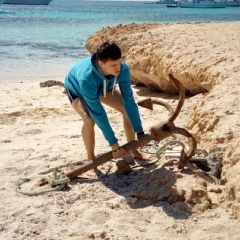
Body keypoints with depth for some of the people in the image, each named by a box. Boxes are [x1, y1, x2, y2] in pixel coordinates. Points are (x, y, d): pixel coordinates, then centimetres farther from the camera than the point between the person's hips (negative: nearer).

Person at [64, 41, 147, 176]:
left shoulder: (123, 70, -35)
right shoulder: (87, 78, -48)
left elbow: (129, 101, -25)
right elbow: (98, 114, -44)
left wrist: (139, 131, -23)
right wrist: (114, 145, -40)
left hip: (103, 87, 5)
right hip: (77, 90, -5)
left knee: (128, 109, -7)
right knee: (89, 119, -31)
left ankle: (133, 151, 12)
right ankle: (91, 160, -10)